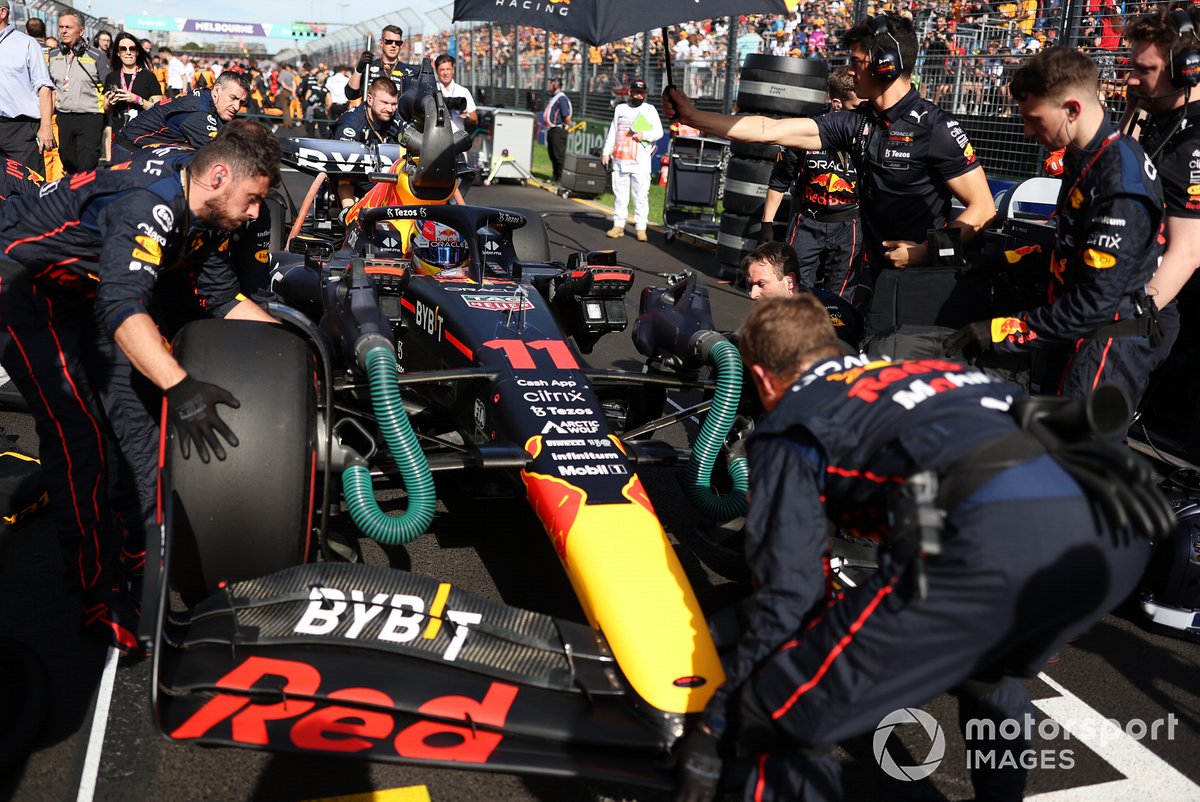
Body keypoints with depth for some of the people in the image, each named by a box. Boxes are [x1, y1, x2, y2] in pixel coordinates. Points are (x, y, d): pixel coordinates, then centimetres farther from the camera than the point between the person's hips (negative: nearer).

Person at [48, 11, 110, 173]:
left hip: (90, 118, -5)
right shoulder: (53, 57, 12)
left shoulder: (96, 57, -3)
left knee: (86, 169, -9)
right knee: (68, 167, 12)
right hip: (63, 118, 5)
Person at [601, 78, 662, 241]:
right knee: (619, 194, 7)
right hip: (620, 160, 4)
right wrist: (606, 152, 11)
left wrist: (644, 134, -17)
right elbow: (612, 132, 18)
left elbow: (659, 132, 0)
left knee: (641, 195, -5)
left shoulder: (649, 110, 5)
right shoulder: (620, 109, 16)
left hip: (641, 162, -4)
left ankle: (640, 228, -2)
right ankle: (618, 225, 13)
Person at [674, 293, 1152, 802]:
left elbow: (788, 598, 7)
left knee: (778, 720, 4)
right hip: (1114, 536, 8)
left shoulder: (789, 426, 16)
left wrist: (713, 728, 18)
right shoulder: (925, 368, 36)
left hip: (994, 541, -8)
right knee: (985, 672, 38)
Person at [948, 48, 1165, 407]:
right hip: (1070, 336, 10)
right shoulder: (1082, 157, 6)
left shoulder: (1121, 182, -24)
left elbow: (1094, 303, -26)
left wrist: (1002, 331, -23)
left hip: (1108, 347, -9)